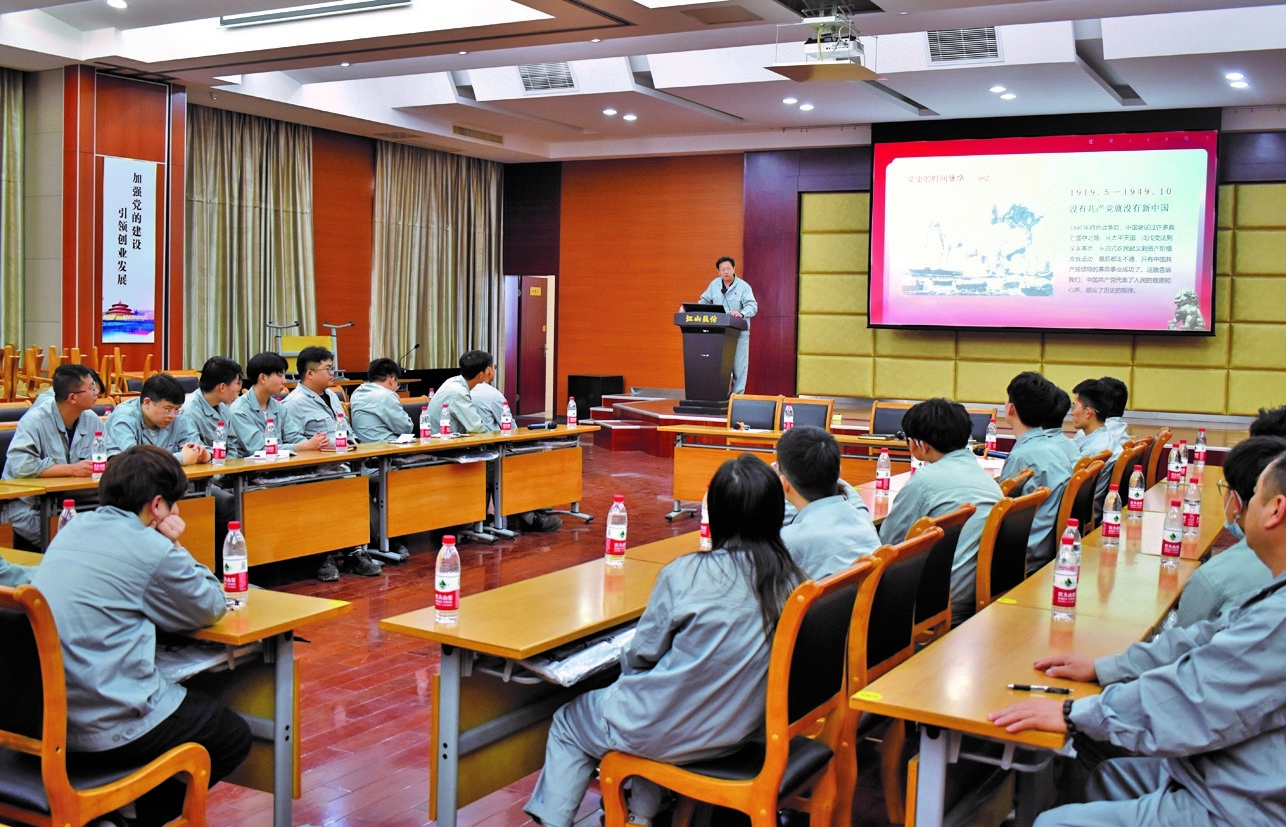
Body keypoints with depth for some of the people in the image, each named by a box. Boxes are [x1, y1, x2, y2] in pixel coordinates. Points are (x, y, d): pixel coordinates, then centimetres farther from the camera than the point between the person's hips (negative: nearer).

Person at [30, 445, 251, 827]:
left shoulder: (72, 530, 8)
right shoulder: (151, 549, -16)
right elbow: (211, 608, -1)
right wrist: (177, 548, 5)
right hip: (106, 728, -8)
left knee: (194, 702, 29)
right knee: (235, 736, 12)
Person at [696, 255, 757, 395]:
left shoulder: (743, 286, -3)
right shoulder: (714, 284, 10)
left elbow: (752, 306, -15)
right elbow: (704, 301, 19)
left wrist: (741, 313, -35)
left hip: (739, 332, -3)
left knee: (739, 364, -3)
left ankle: (737, 394, 3)